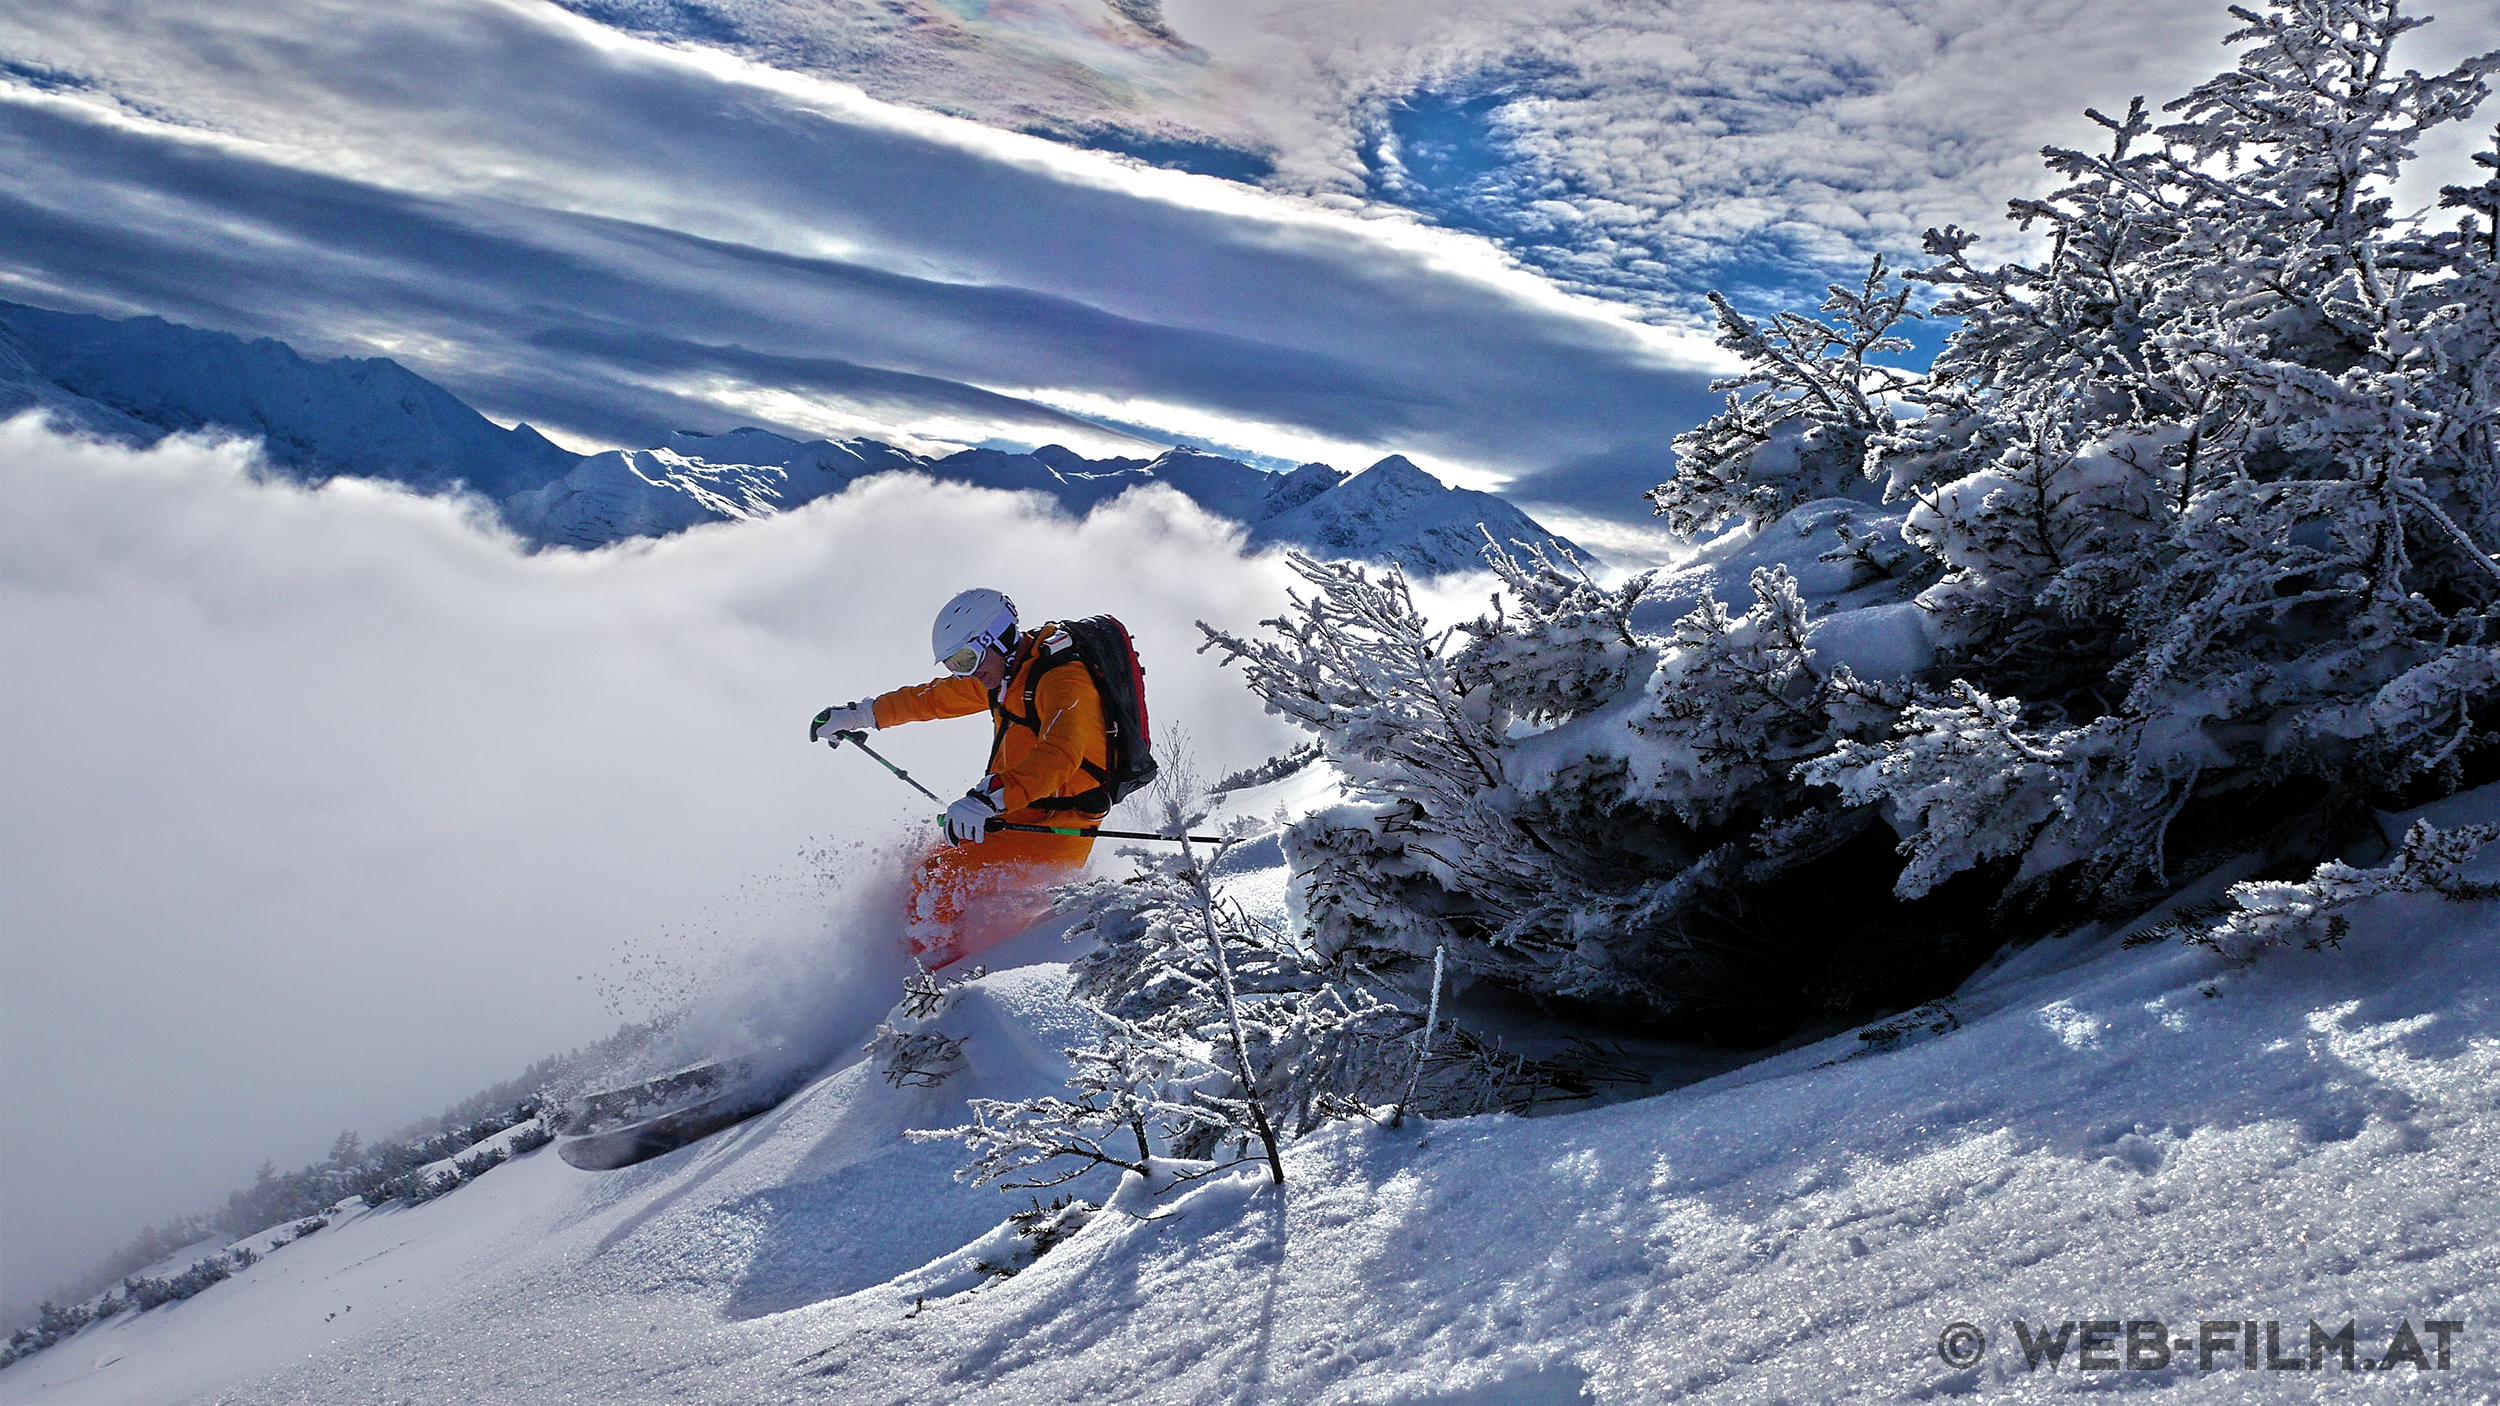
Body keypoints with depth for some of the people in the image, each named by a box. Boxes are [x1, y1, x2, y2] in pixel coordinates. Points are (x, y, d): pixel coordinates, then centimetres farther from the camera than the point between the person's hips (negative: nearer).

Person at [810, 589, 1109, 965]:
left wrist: (988, 798, -46)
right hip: (1019, 816, 10)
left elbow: (1059, 755, -36)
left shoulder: (1063, 679, -19)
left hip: (1052, 832, -10)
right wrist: (859, 714, 31)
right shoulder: (1004, 675, 11)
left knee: (936, 882, -20)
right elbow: (937, 697, 25)